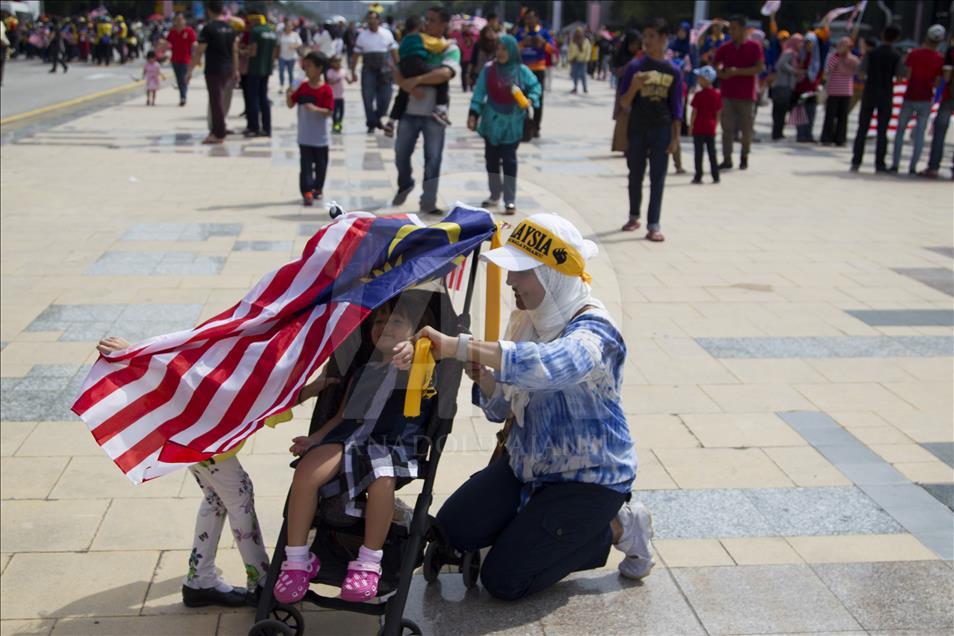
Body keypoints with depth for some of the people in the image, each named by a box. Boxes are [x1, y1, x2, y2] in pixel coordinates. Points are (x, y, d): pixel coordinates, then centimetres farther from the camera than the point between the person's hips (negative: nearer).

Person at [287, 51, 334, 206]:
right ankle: (307, 192, -7)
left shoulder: (326, 90, -11)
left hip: (320, 137, -2)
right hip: (305, 136, 2)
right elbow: (290, 105, 6)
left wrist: (315, 109, -30)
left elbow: (329, 112, -15)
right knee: (306, 165, -4)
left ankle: (317, 188, 30)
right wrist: (288, 95, -13)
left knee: (321, 164, 13)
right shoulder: (302, 87, 3)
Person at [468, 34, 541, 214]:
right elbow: (479, 93, -5)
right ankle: (495, 195, 27)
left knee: (509, 160, -2)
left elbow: (536, 86, 8)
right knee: (491, 159, 11)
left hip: (512, 125, -2)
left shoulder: (522, 71, -5)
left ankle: (510, 200, 3)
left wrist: (530, 99, -12)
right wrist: (473, 114, -14)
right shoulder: (488, 69, -5)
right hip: (491, 123, 2)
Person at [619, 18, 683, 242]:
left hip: (661, 131, 0)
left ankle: (653, 225, 0)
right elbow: (624, 104, -3)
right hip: (637, 129, 0)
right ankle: (634, 217, 28)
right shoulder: (635, 66, -3)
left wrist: (676, 135, 0)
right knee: (636, 175, 11)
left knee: (658, 178, -1)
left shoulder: (673, 71, 0)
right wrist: (634, 87, -21)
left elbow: (676, 107, 4)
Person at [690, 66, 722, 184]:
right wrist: (715, 125, 16)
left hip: (699, 127, -4)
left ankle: (698, 176, 3)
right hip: (711, 128, 4)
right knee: (712, 152, 10)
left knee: (698, 153, 2)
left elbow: (694, 112, -9)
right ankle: (716, 176, 11)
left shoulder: (699, 94, -12)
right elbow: (718, 113, 6)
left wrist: (691, 125, -1)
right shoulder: (717, 94, 2)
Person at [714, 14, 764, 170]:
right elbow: (715, 67, 13)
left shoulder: (754, 47, -1)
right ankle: (727, 160, -1)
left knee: (746, 128, 4)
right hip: (727, 94, 2)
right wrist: (722, 73, -9)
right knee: (727, 128, -3)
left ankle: (744, 157, 19)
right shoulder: (724, 48, 7)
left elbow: (760, 68, -8)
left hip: (747, 94, -2)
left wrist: (738, 71, -14)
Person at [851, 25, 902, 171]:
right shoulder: (896, 57, -6)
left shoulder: (871, 53, -5)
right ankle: (879, 164, 2)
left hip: (869, 93, 1)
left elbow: (860, 72, 0)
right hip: (886, 95, -1)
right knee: (882, 131, 4)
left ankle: (856, 161, 1)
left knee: (862, 129, 6)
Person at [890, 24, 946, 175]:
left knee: (900, 130, 9)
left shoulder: (914, 54, -7)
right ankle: (913, 167, 2)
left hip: (910, 98, -1)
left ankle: (895, 164, 3)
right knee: (920, 133, 5)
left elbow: (907, 75, -9)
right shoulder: (940, 59, -3)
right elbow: (936, 83, -3)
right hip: (926, 100, 1)